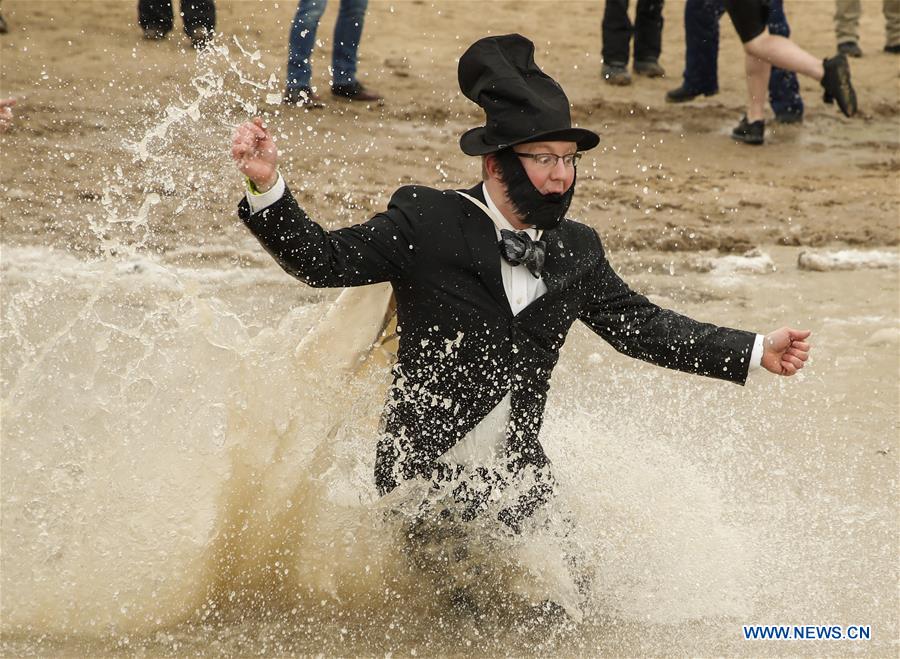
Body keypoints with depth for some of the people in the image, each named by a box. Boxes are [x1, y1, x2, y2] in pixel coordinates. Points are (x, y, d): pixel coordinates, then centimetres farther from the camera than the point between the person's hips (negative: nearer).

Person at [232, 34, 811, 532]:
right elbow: (325, 262, -10)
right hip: (425, 479, -5)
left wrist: (757, 352, 9)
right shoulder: (427, 222, -8)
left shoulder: (577, 252, 6)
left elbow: (640, 326, 13)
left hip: (519, 483, 5)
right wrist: (267, 185, -25)